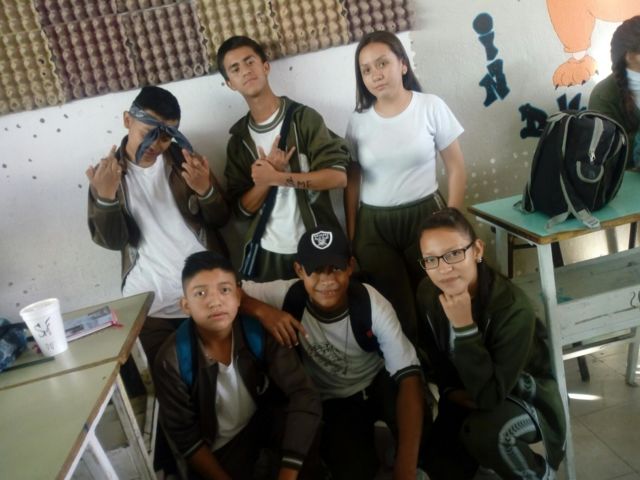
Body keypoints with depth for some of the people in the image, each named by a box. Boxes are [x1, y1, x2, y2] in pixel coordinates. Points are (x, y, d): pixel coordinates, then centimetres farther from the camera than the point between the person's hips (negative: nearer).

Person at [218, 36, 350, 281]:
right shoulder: (238, 138, 5)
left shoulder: (303, 118, -6)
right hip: (267, 253, 3)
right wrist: (268, 175, -17)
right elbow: (243, 208, 0)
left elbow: (338, 176, -17)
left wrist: (276, 177, -18)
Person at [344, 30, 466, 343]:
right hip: (374, 226, 2)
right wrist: (351, 235, 6)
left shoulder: (431, 107, -4)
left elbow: (455, 168, 1)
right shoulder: (358, 121, 2)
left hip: (424, 216, -1)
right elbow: (352, 181, 8)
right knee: (396, 311, 5)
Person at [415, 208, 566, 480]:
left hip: (524, 394, -5)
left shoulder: (512, 308, -32)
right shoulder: (428, 293, -15)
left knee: (482, 433, -34)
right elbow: (432, 353, 5)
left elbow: (489, 396, -36)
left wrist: (465, 327, -41)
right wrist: (449, 390, -9)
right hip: (466, 392, 5)